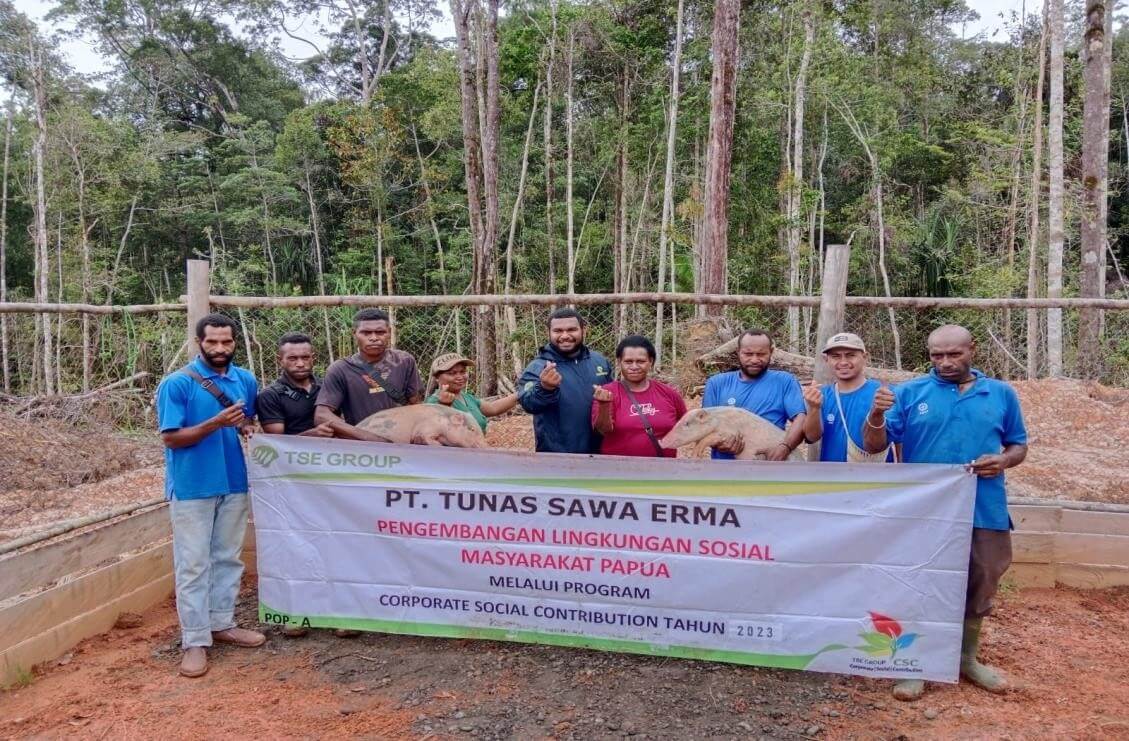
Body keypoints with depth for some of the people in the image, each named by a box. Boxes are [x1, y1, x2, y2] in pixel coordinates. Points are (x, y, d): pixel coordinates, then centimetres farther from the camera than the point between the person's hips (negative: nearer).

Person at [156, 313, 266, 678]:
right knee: (193, 565, 0)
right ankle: (195, 641, 7)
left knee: (228, 558, 14)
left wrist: (246, 427, -6)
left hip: (234, 483, 6)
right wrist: (216, 423, -26)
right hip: (192, 487, -5)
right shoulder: (176, 383, -11)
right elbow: (171, 438, -13)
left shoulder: (246, 381, 5)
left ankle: (222, 623, 28)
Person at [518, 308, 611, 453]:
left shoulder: (599, 361, 2)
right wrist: (545, 388, -50)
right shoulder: (538, 367, -13)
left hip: (597, 451, 4)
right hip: (555, 456, -4)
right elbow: (529, 404, -32)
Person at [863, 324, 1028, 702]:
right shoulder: (909, 392, -2)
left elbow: (1019, 445, 13)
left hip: (984, 511, 3)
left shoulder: (1002, 394, 6)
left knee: (979, 586, 16)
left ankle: (967, 658, 36)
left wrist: (1004, 461, -10)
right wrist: (876, 414, -25)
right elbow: (874, 445, -5)